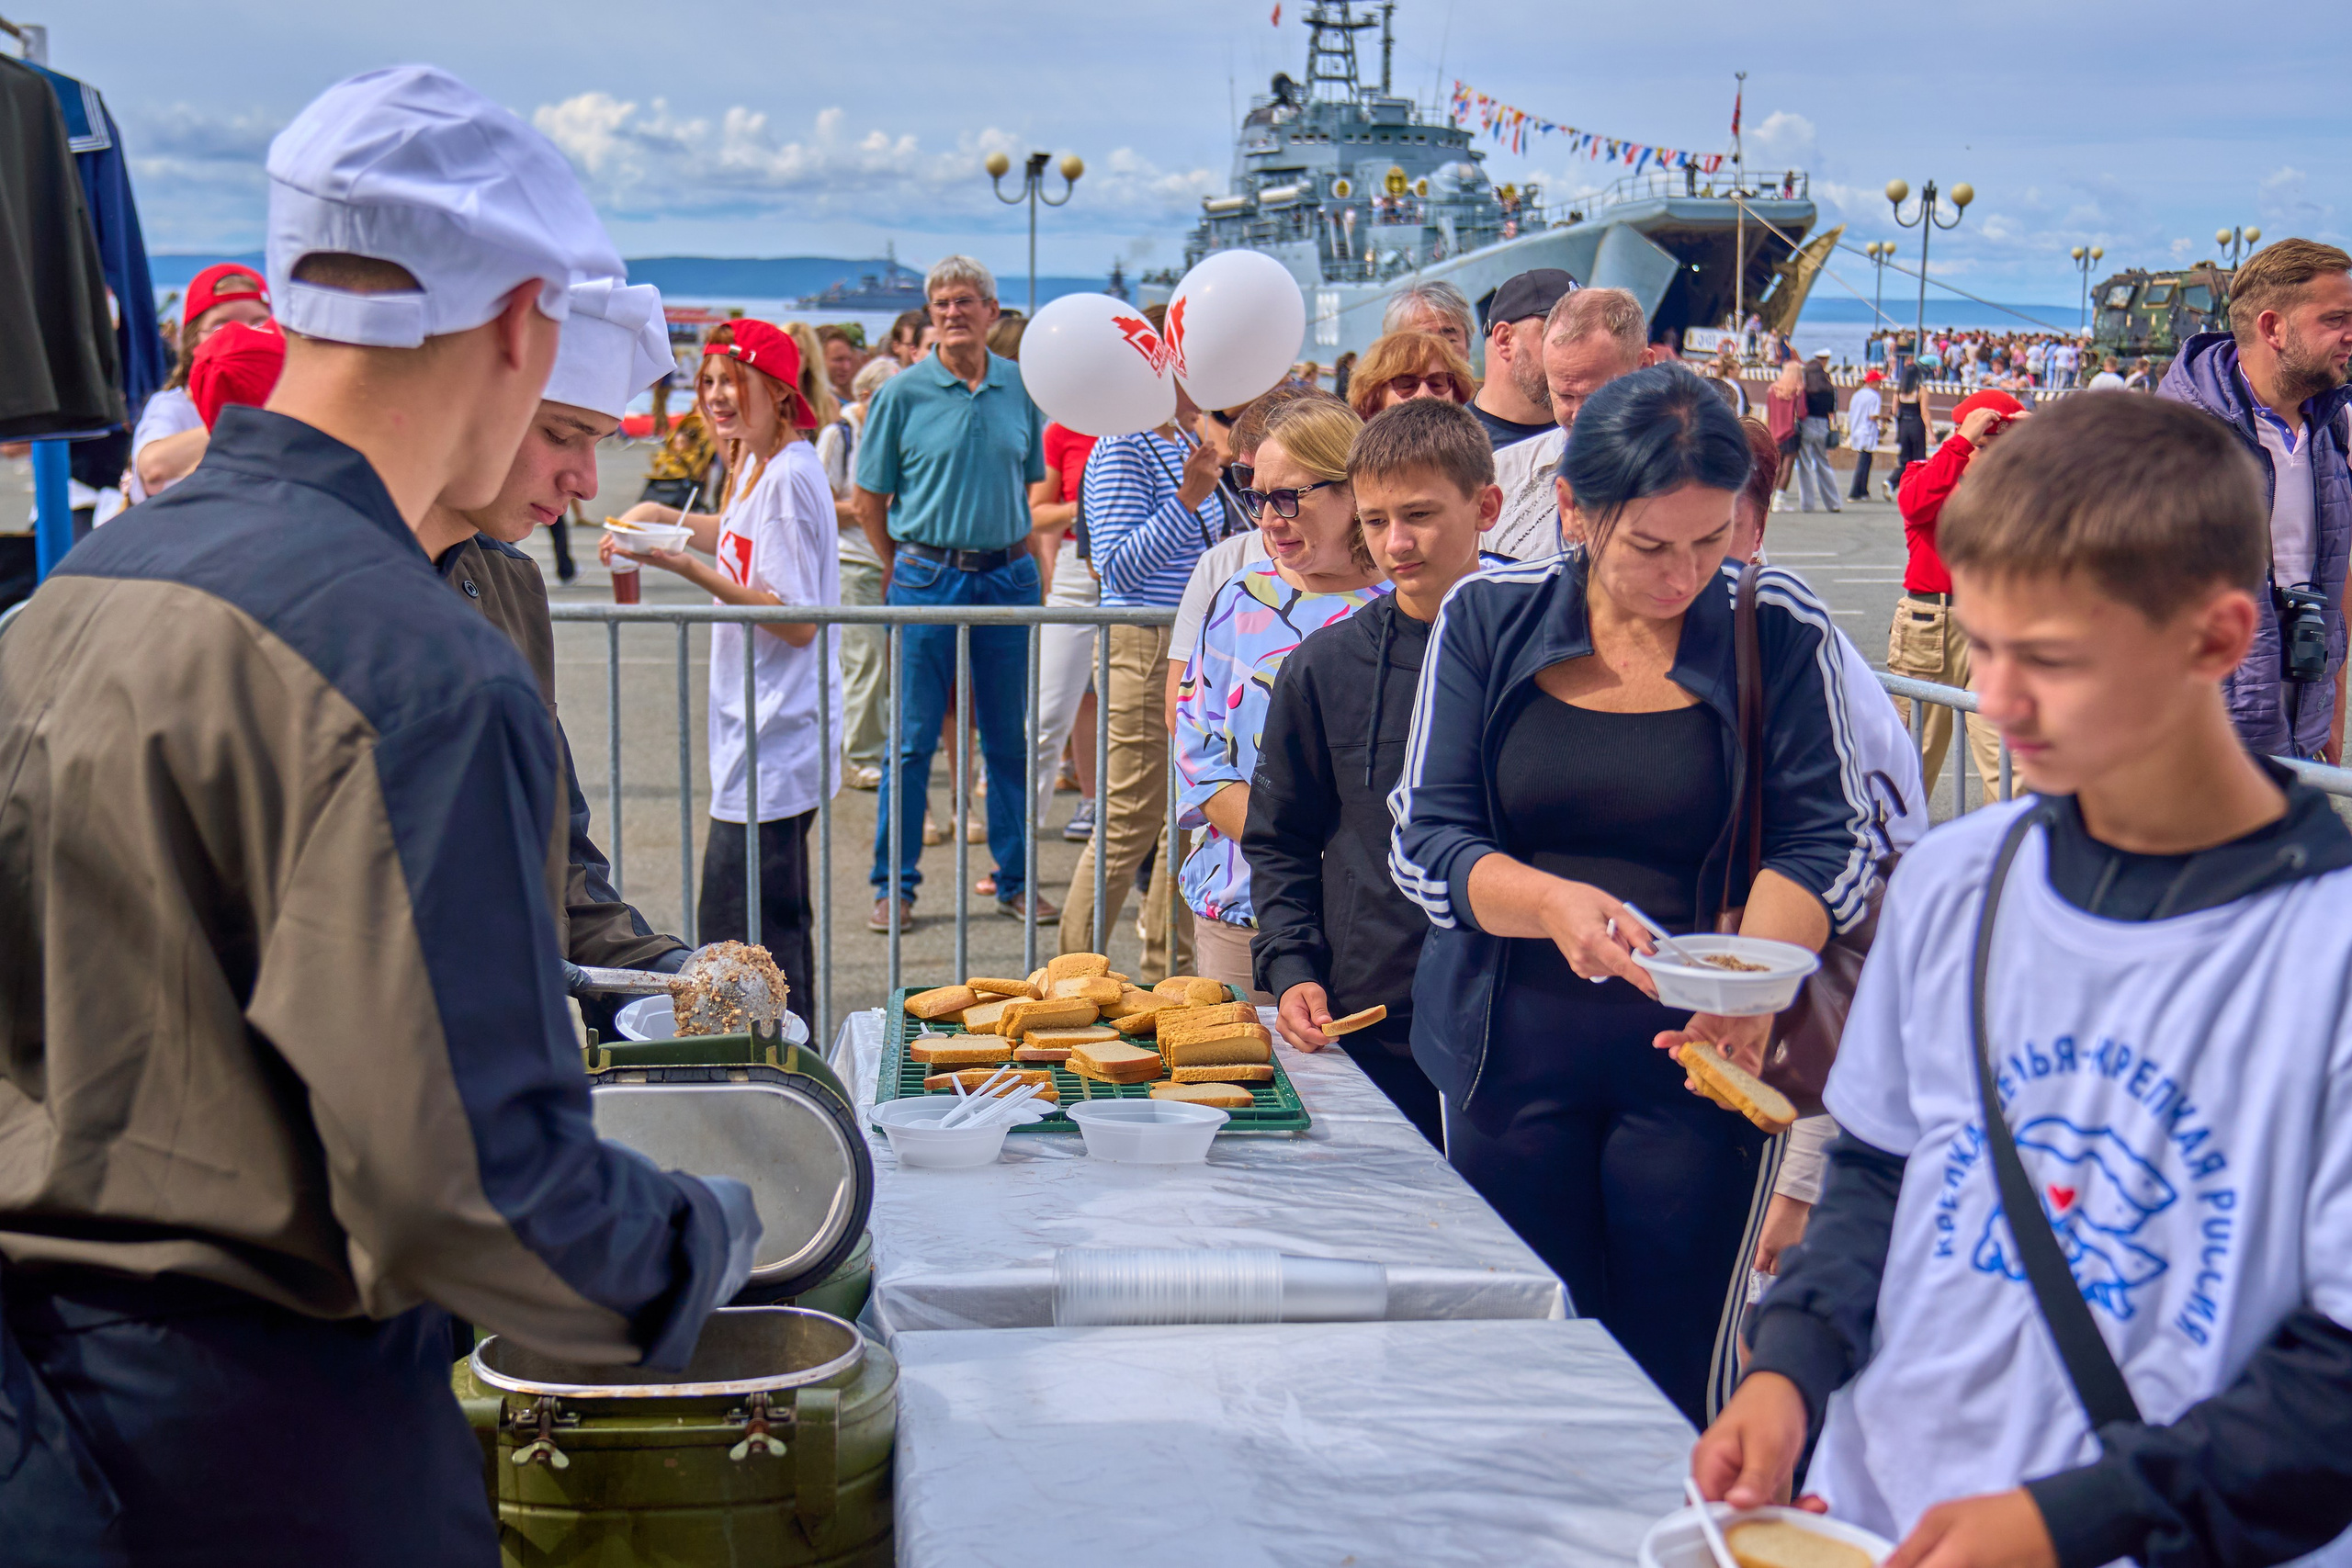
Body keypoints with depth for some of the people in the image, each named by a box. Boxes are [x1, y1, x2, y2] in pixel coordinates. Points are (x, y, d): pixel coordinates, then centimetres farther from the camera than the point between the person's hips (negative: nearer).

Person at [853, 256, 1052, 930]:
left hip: (1007, 577, 3)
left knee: (1009, 738, 9)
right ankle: (895, 886, 11)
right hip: (927, 579, -3)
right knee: (913, 739, 1)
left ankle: (1016, 880, 20)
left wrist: (1030, 567, 9)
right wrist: (901, 572, 5)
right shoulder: (902, 393, -4)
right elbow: (869, 500, 2)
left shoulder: (1021, 388, 5)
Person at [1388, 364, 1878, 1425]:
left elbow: (1828, 842, -5)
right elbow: (1425, 841, -3)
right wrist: (1551, 904, -23)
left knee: (1676, 1389, 2)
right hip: (1513, 1050, 2)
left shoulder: (1779, 632, -4)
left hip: (1700, 1057, -1)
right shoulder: (1489, 619, -1)